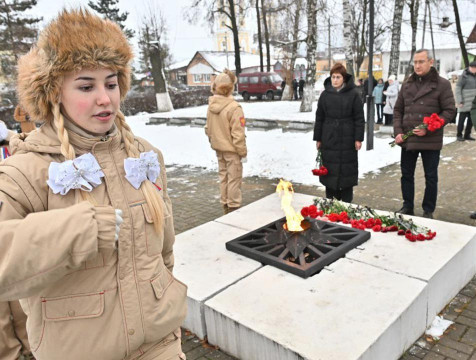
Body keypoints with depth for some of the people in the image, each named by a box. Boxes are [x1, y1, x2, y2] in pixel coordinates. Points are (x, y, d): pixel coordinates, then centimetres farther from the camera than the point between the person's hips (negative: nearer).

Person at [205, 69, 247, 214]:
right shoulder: (234, 108, -23)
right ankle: (233, 207, 15)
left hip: (218, 148, 7)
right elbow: (238, 134, -21)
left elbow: (208, 128, 7)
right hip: (232, 149, -7)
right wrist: (243, 152, -11)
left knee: (223, 175, 19)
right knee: (234, 178, 6)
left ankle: (225, 204, 31)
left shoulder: (211, 106, -2)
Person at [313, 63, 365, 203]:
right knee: (330, 171, 6)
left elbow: (359, 118, -2)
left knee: (347, 171, 5)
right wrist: (318, 138, 7)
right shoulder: (325, 94, 6)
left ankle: (346, 204, 16)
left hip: (347, 140, -2)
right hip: (329, 139, 2)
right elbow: (319, 118, 9)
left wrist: (358, 138, -6)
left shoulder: (353, 94, -2)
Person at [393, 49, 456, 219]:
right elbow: (398, 110, 11)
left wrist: (428, 129, -18)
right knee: (406, 174, 13)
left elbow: (449, 111, -8)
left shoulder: (442, 84, -5)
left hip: (431, 140, -4)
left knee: (431, 177, 8)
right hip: (407, 139, 4)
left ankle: (428, 210, 22)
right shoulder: (407, 84, 8)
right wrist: (398, 132, -3)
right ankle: (407, 206, 28)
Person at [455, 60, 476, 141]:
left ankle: (467, 135, 17)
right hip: (465, 103, -6)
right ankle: (459, 135, 11)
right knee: (462, 119, 0)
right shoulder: (464, 76, -9)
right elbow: (458, 89, -11)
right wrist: (459, 101, -15)